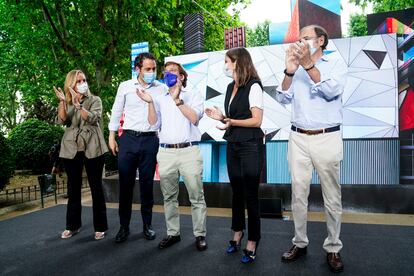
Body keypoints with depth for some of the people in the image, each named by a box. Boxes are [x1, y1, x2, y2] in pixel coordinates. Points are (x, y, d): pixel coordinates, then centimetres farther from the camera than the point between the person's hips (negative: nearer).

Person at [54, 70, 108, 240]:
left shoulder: (94, 100, 3)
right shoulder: (67, 103, 11)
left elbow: (93, 119, -14)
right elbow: (62, 121, -6)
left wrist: (78, 105, -25)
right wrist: (62, 102, -19)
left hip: (92, 149, -3)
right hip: (71, 149, 3)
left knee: (96, 187, 1)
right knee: (73, 188, 11)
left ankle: (100, 226, 12)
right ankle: (72, 225, 26)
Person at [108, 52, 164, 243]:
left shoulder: (161, 88, 5)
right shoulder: (125, 86, 5)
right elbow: (116, 112, 10)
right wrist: (111, 137, 7)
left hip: (150, 141, 0)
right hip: (128, 138, 0)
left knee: (147, 184, 7)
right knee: (125, 184, 4)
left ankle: (147, 225, 21)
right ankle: (124, 226, 19)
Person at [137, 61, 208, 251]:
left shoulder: (193, 95, 6)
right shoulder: (160, 98, 16)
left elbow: (194, 118, -10)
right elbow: (152, 122, 6)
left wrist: (177, 100, -15)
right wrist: (150, 102, -7)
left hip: (189, 151, -3)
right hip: (165, 152, 4)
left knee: (196, 196, 1)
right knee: (169, 197, 11)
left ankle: (200, 235, 15)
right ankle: (173, 233, 24)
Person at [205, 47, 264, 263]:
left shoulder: (253, 86, -10)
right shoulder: (231, 87, 13)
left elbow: (256, 120, -15)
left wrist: (232, 122, -25)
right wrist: (221, 117, 2)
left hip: (250, 146, -7)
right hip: (233, 146, 7)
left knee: (250, 195, 2)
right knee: (237, 192, 16)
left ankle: (252, 242, 18)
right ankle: (237, 233, 33)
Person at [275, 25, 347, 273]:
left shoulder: (337, 64, 4)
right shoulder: (297, 68, 12)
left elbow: (331, 91, -15)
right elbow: (283, 98, 1)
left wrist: (308, 64, -19)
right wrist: (289, 70, -11)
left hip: (327, 138, -3)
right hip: (298, 139, 3)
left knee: (332, 196, 5)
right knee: (298, 194, 7)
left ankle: (333, 248, 19)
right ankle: (300, 243, 21)